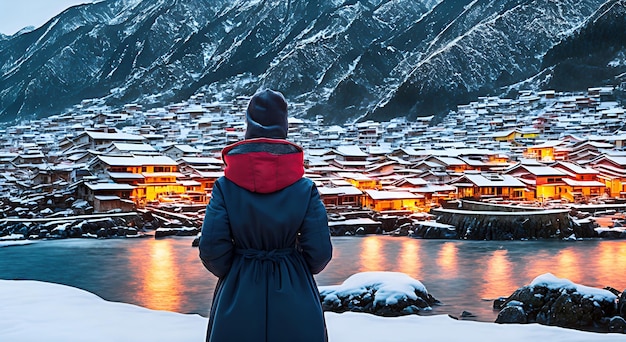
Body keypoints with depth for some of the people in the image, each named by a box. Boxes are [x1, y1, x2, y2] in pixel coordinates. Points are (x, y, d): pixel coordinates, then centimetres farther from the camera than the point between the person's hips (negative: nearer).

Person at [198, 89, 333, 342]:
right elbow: (320, 252, -7)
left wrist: (233, 273, 10)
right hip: (295, 299, 0)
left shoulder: (225, 187, -8)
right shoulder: (305, 188, -8)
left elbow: (212, 248, -10)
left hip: (238, 295, 0)